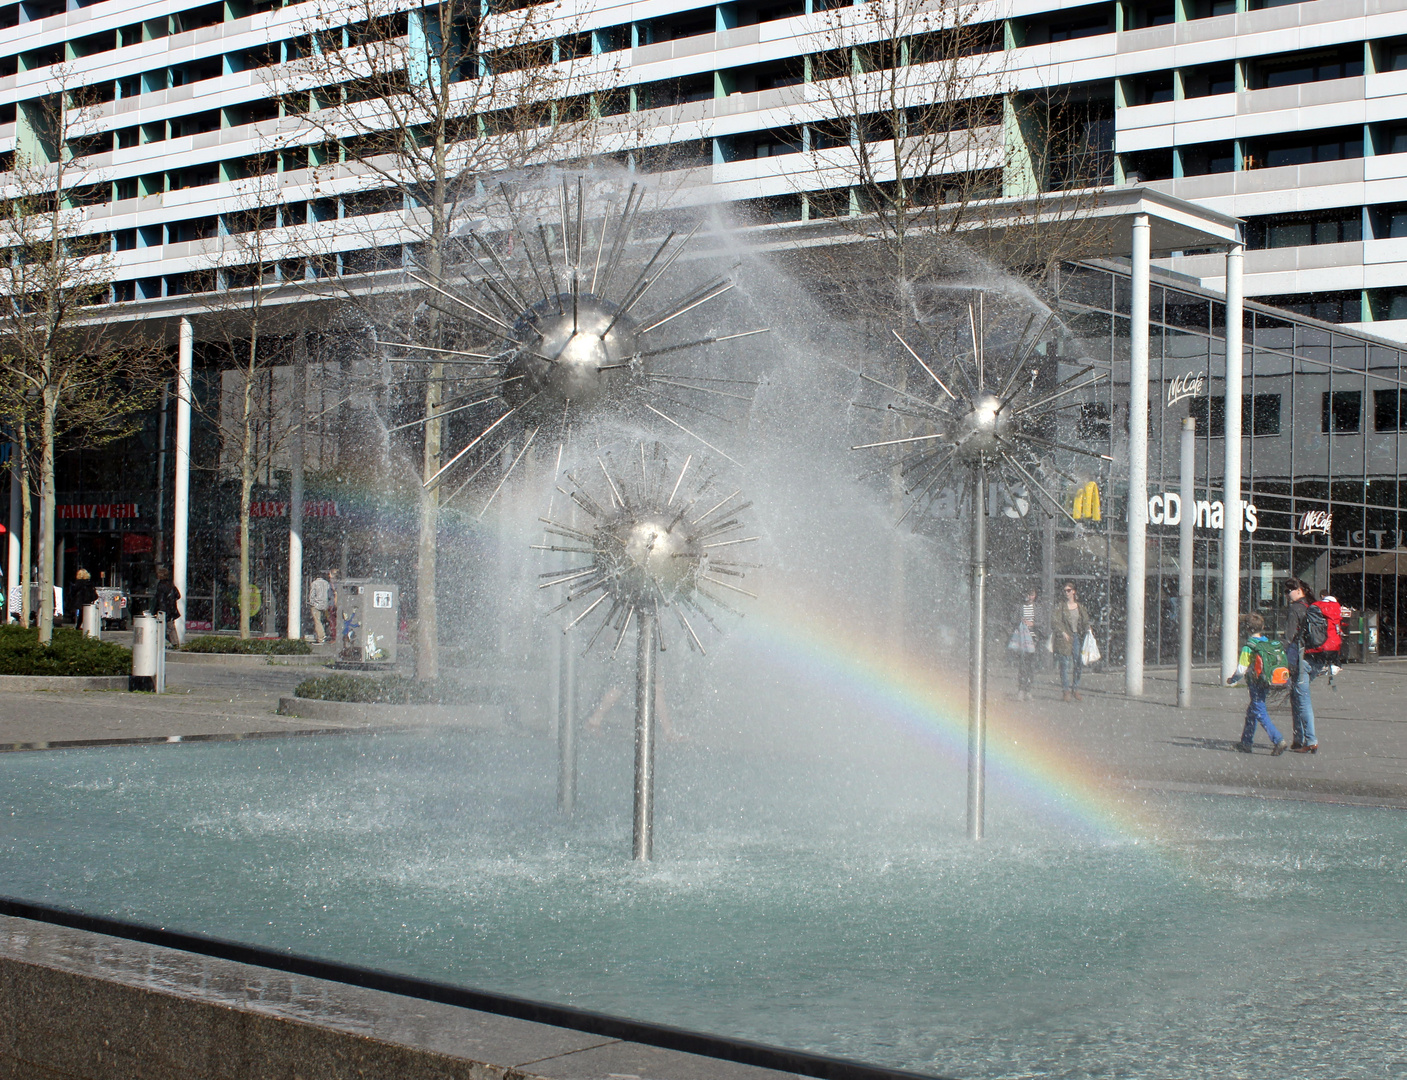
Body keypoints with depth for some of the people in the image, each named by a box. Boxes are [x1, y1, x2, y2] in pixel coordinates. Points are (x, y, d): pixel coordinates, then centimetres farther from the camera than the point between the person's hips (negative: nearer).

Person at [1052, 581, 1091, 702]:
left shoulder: (1080, 607, 14)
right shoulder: (1060, 606, 3)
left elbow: (1086, 621, 19)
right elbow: (1055, 621, -5)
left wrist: (1087, 631, 0)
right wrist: (1063, 632, -15)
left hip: (1077, 637, 4)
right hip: (1064, 638, -4)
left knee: (1078, 664, 1)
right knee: (1066, 664, -8)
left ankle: (1075, 690, 10)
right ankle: (1066, 691, -4)